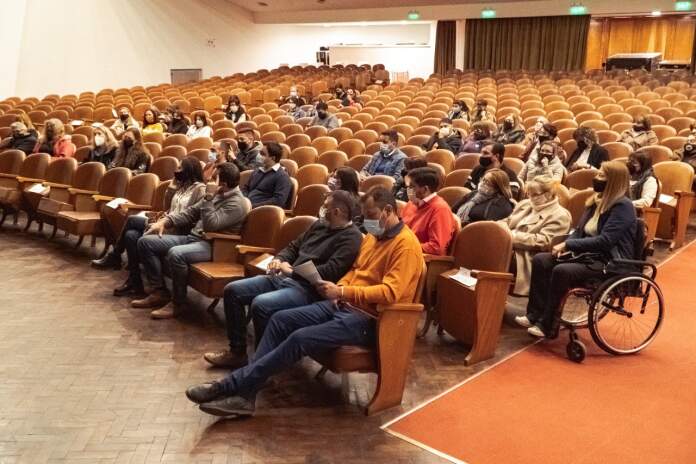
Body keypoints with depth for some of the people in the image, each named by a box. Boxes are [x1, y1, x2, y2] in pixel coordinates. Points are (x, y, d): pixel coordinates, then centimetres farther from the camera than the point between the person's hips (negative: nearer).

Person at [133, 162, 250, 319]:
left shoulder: (237, 203, -14)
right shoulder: (217, 195, 13)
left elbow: (210, 225, -24)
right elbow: (190, 213, 19)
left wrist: (208, 197, -20)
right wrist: (165, 221, 8)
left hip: (210, 245, -9)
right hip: (192, 237, 10)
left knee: (176, 254, -38)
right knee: (145, 241, 0)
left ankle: (178, 303, -17)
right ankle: (159, 292, 0)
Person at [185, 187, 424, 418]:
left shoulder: (406, 244, -15)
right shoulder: (372, 236, 13)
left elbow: (390, 293, -25)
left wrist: (343, 292, -27)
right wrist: (339, 288, 2)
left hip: (370, 319, -9)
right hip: (344, 305, 9)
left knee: (300, 338, -25)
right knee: (280, 319, -5)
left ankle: (234, 384, -16)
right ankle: (244, 392, -11)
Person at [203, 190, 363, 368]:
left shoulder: (351, 237, -10)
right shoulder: (320, 225, 17)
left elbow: (331, 271, -22)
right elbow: (294, 246, 26)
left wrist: (293, 271, -13)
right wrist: (279, 260, 4)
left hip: (308, 289, -9)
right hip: (284, 278, 9)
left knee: (260, 304, -33)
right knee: (232, 290, 1)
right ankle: (237, 352, 7)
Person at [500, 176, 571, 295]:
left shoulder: (560, 216, -2)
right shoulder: (525, 204, 23)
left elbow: (542, 242, -13)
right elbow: (506, 221, 23)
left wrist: (513, 236, -17)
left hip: (526, 258, -7)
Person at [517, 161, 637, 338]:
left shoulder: (623, 206, -14)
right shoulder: (598, 199, 12)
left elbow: (605, 241, -23)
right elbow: (580, 230, 17)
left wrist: (569, 244, -19)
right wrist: (566, 244, -5)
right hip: (589, 255, 9)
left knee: (562, 271, -32)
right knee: (540, 260, -8)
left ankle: (548, 325, -20)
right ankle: (536, 314, -10)